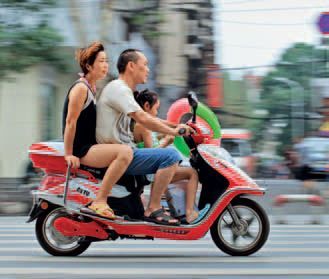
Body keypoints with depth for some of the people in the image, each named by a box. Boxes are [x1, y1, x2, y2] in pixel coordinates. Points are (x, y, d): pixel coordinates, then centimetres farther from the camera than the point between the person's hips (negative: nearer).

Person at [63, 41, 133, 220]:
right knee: (125, 152, -29)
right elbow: (70, 121, -17)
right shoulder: (80, 88, -13)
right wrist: (69, 154, -20)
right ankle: (99, 203, -28)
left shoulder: (92, 87, 16)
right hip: (81, 150, -11)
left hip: (91, 146, 11)